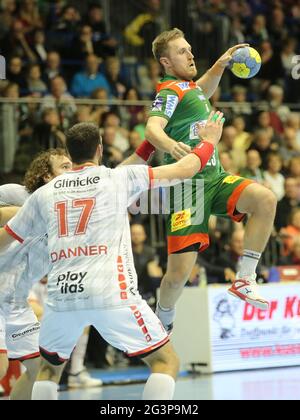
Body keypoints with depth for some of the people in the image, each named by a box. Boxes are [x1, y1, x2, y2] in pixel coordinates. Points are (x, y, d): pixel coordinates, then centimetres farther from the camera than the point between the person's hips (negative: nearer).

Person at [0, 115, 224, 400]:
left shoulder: (44, 193, 16)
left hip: (61, 295, 4)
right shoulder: (119, 178, 8)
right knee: (166, 361, 6)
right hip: (111, 294, -3)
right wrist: (209, 140, 30)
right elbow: (185, 169, 12)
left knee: (49, 368, 26)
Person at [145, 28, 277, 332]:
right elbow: (153, 128, -27)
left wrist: (221, 63, 29)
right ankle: (162, 323, 17)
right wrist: (171, 145, -48)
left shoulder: (190, 88, 18)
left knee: (265, 199, -24)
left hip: (214, 177, 7)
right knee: (179, 271, -11)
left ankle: (245, 279, -19)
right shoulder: (171, 91, -8)